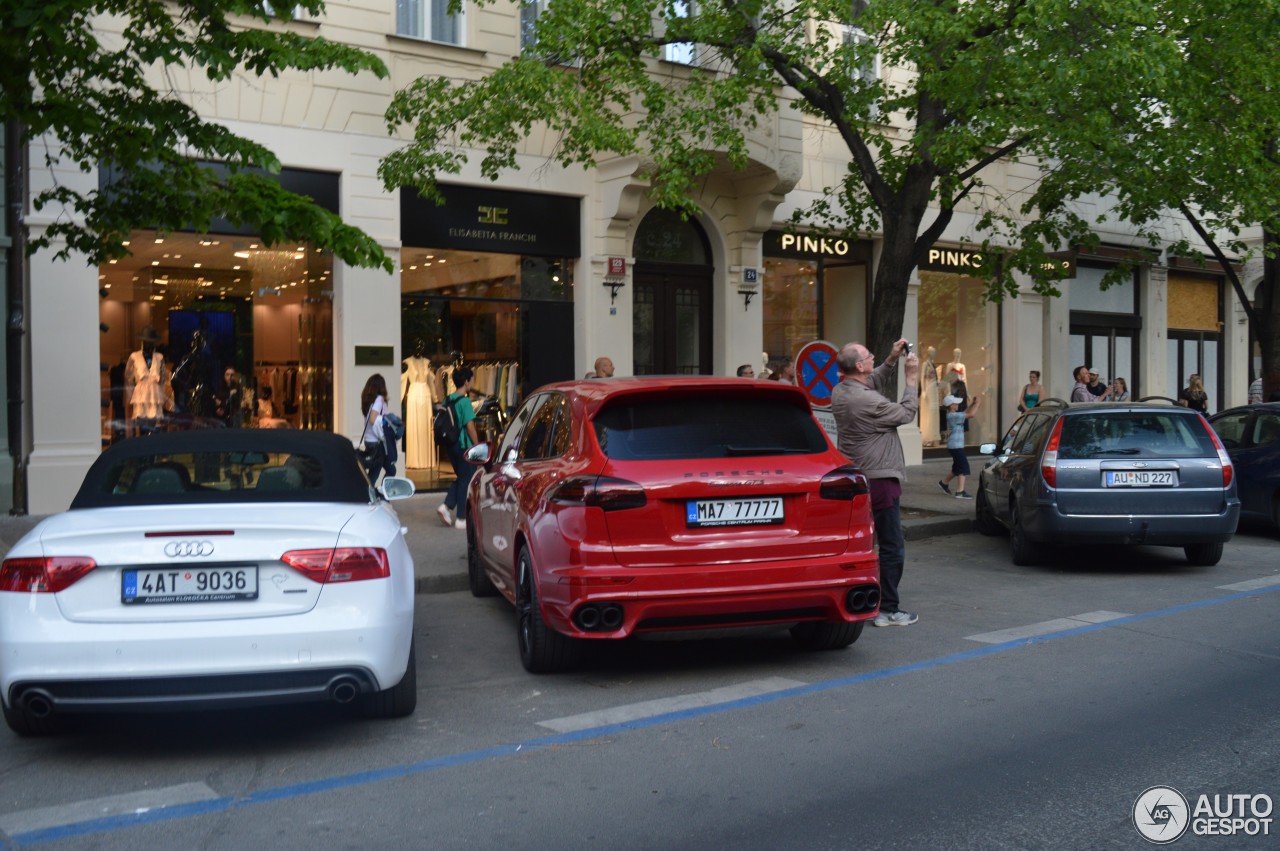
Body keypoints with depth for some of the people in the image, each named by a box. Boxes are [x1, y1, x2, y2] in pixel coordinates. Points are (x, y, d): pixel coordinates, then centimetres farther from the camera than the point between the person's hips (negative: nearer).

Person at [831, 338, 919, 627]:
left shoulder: (839, 392, 4)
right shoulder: (868, 402, -23)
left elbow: (874, 383, 21)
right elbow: (906, 414, -9)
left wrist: (891, 360, 12)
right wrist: (911, 380, 1)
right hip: (879, 480, -9)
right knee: (892, 548, 0)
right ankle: (887, 610, 4)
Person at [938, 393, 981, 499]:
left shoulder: (953, 415, 11)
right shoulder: (953, 416, -19)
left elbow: (966, 412, 22)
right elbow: (970, 414, -23)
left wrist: (973, 404, 10)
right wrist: (977, 403, -11)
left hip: (956, 446, 10)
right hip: (956, 446, -10)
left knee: (957, 468, 20)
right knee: (963, 468, -7)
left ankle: (944, 482, 32)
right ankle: (960, 492, -6)